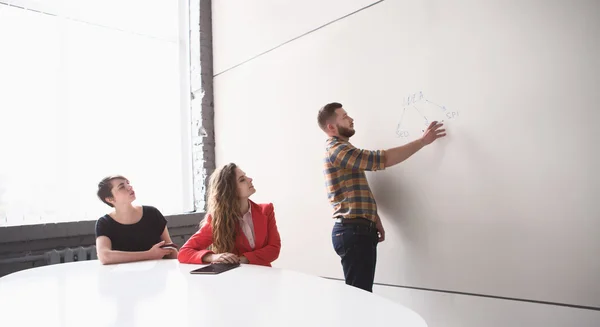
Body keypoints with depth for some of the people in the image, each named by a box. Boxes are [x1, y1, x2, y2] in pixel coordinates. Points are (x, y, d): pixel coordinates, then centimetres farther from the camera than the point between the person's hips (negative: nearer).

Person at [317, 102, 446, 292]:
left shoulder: (342, 150, 21)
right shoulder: (336, 149, -12)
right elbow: (382, 159, -20)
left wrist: (374, 220, 12)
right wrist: (423, 141, -12)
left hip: (359, 230, 10)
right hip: (352, 232, -10)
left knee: (362, 292, 12)